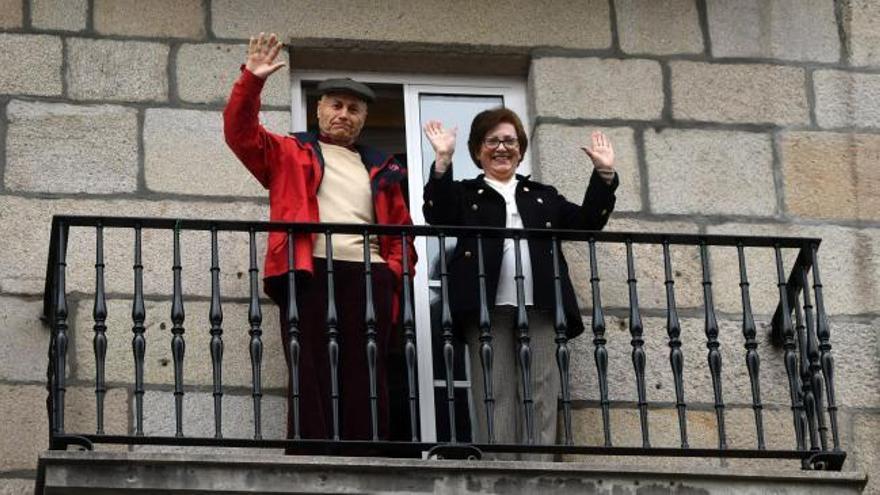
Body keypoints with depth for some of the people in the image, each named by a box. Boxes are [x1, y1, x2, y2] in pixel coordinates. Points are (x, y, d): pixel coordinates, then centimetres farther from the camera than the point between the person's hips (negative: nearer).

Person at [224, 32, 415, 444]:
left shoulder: (381, 170, 25)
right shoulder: (289, 154, 19)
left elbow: (401, 230, 22)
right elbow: (240, 132, 4)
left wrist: (393, 271, 4)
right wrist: (252, 80, -9)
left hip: (367, 278, 3)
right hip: (309, 273, -3)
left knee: (366, 377, -2)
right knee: (310, 376, -8)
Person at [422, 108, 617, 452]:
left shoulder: (543, 196, 27)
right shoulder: (465, 194, 16)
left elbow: (586, 223, 18)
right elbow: (439, 217, -4)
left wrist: (604, 174, 9)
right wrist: (443, 161, -14)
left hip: (538, 307, 3)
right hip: (489, 307, -3)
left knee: (540, 398, -5)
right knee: (495, 398, -8)